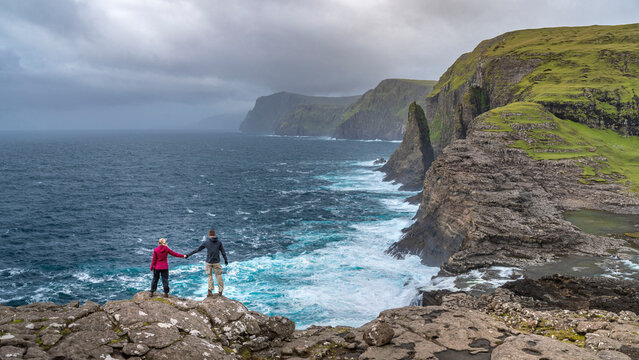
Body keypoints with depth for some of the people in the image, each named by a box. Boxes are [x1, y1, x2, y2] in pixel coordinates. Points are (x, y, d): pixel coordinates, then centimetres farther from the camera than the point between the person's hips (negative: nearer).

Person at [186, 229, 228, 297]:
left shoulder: (206, 242, -5)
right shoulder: (219, 242, -3)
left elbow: (198, 249, 0)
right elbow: (223, 252, 0)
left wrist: (189, 254, 9)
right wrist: (226, 260, 13)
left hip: (208, 262, 0)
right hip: (216, 262, 0)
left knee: (210, 276, 13)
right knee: (218, 276, 10)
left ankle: (210, 291, 4)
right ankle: (220, 291, 14)